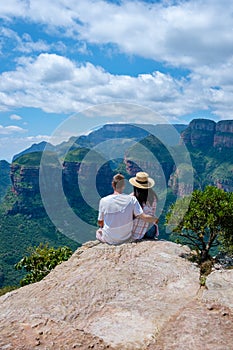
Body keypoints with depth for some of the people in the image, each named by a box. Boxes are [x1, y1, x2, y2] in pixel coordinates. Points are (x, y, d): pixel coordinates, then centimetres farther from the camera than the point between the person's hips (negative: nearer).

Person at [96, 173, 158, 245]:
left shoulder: (103, 201, -15)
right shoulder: (131, 199, -15)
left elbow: (100, 223, -4)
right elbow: (144, 217, -16)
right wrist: (155, 220, 4)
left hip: (109, 239, -1)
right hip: (126, 238, 1)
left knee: (98, 231, 32)